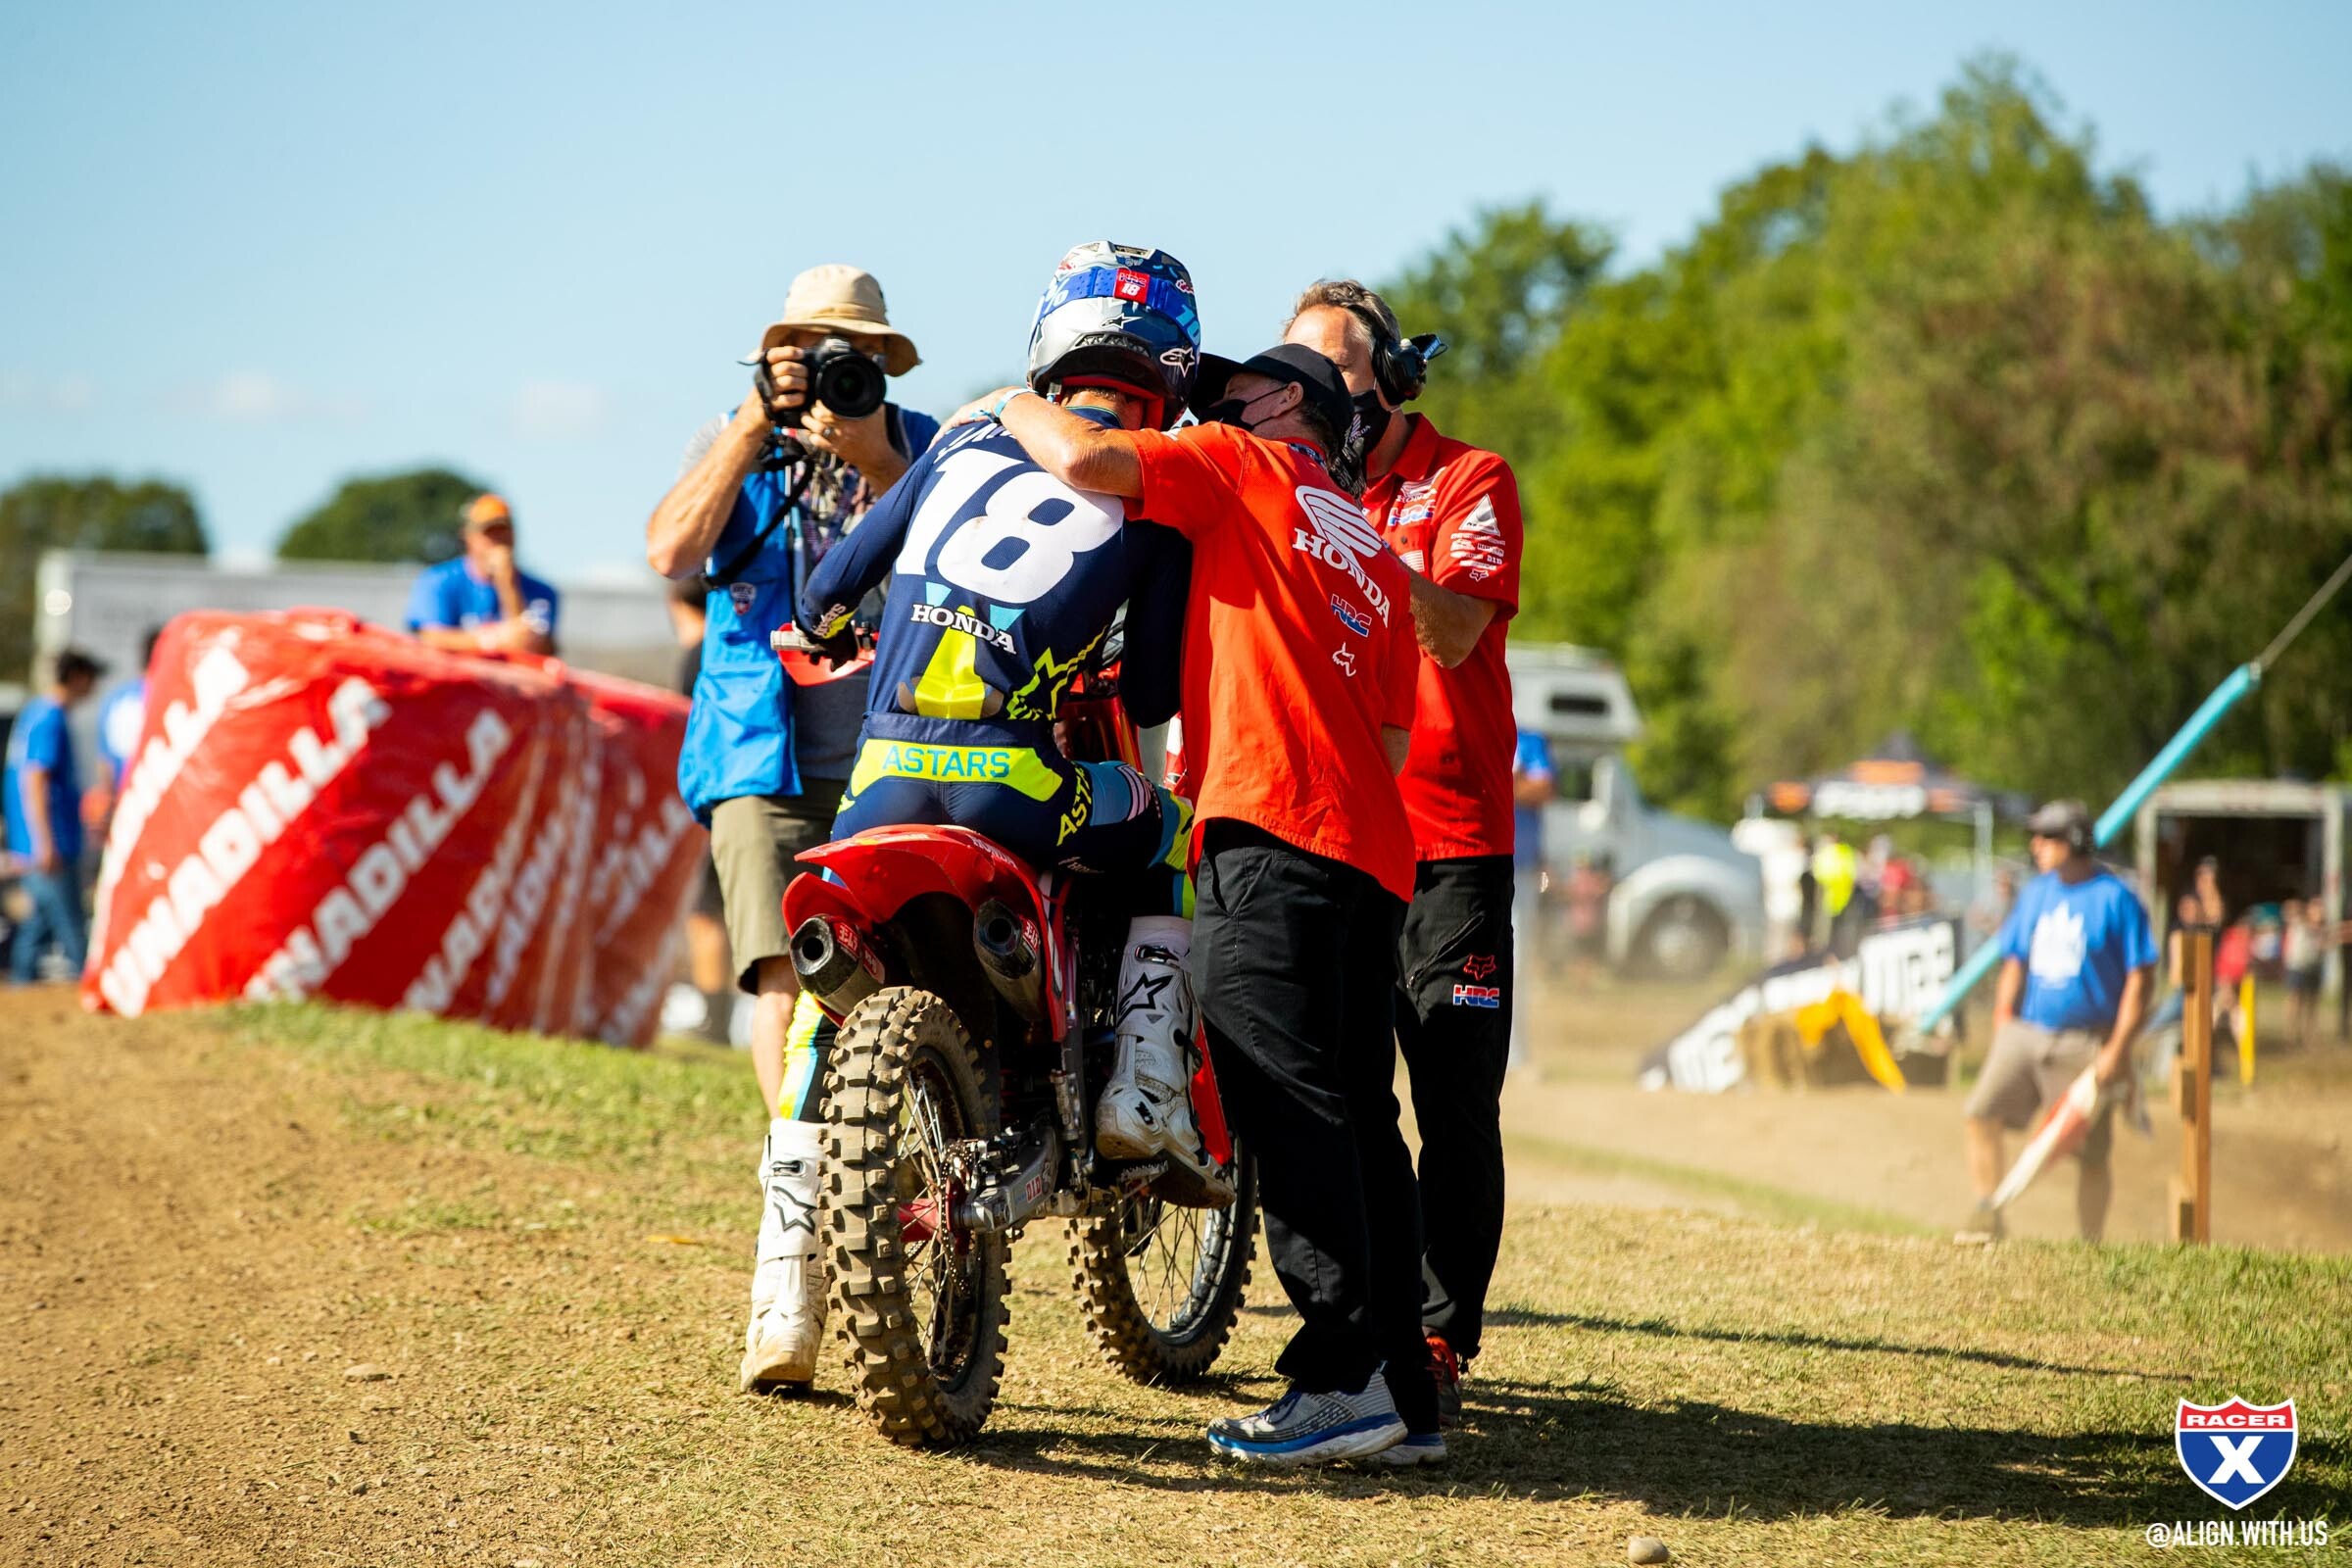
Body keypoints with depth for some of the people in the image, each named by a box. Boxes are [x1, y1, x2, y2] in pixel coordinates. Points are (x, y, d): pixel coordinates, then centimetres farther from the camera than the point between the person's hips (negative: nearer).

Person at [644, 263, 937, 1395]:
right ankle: (796, 1235, -27)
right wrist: (756, 425, -12)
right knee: (787, 980, -19)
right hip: (765, 766, -1)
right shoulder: (737, 443, 10)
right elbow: (671, 551, -8)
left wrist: (873, 461, -18)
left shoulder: (927, 449, 9)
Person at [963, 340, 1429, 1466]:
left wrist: (1016, 407, 13)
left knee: (1287, 1100, -13)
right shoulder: (1378, 556, 28)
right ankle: (1404, 1391, 7)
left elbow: (1087, 459, -7)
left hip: (1268, 825, -8)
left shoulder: (1241, 468, 8)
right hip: (1377, 851, 8)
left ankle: (1345, 1376, -21)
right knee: (1359, 1112, 8)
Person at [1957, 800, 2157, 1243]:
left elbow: (2139, 977, -9)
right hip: (2025, 1033, 5)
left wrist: (2118, 1049, -14)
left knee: (2090, 1153, 1)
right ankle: (1987, 1214, -6)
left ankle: (2090, 1246, 13)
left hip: (2086, 1045, -5)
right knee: (1982, 1112, -14)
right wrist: (2002, 1023, 10)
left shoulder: (2117, 899, -8)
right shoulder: (2036, 893, 10)